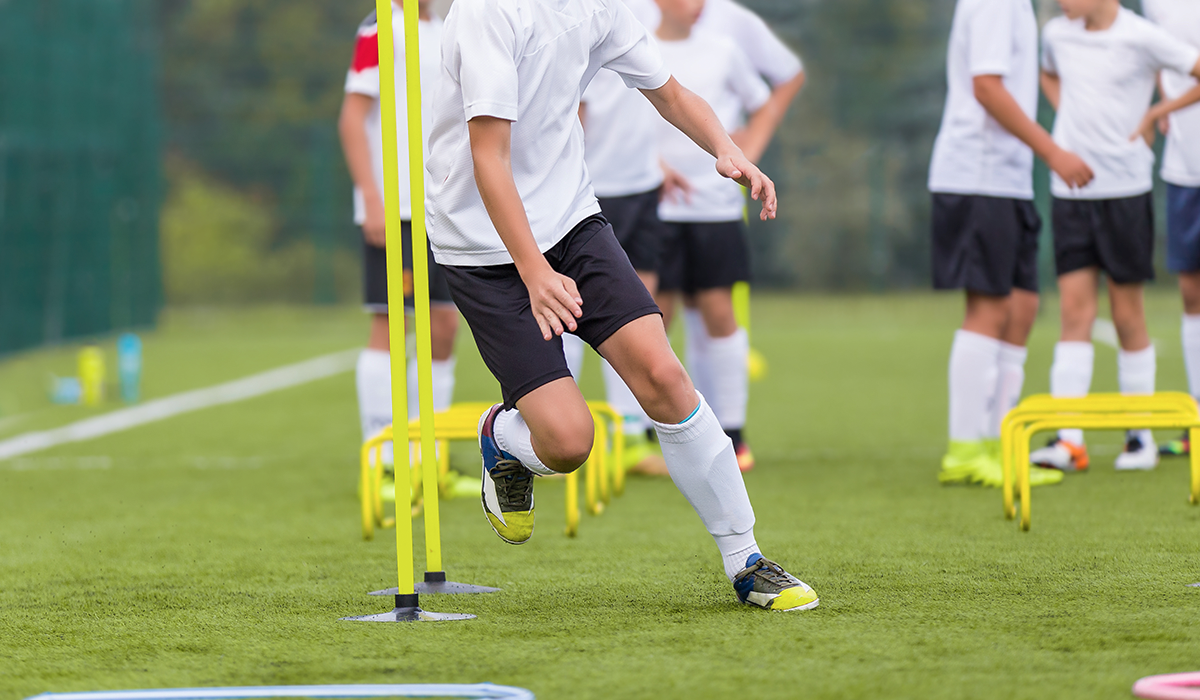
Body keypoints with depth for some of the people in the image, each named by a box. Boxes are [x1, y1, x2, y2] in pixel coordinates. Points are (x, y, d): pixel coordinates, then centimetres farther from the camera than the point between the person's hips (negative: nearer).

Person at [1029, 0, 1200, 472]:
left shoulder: (1142, 38, -9)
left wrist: (1157, 111, -6)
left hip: (1124, 189, -3)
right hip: (1069, 190, 4)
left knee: (1127, 317, 3)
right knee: (1074, 311, -4)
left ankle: (1140, 437, 15)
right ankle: (1068, 441, -9)